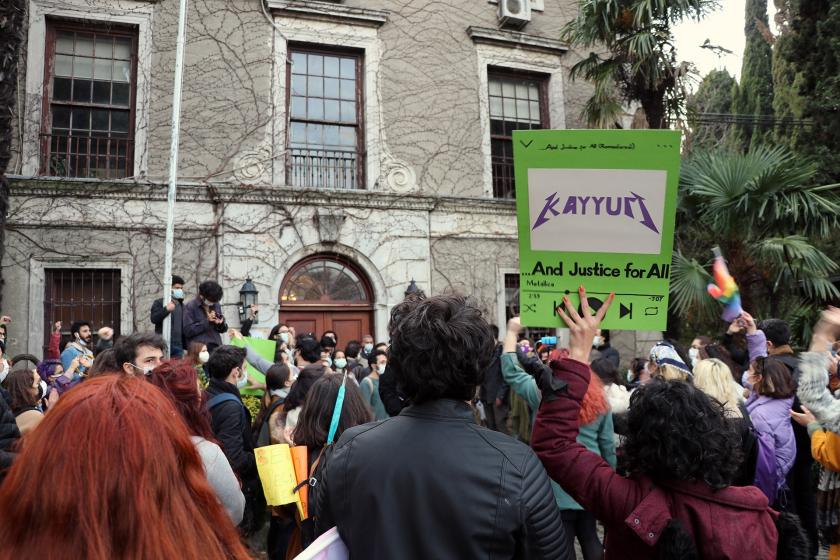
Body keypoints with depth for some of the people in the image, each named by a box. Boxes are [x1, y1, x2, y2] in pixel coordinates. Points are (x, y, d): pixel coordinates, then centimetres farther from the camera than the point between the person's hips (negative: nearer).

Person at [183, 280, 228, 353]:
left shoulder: (216, 306, 13)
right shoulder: (190, 306, -3)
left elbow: (223, 329, 19)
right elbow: (187, 331, -11)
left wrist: (221, 324, -4)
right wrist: (207, 321, -16)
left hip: (216, 347, 5)